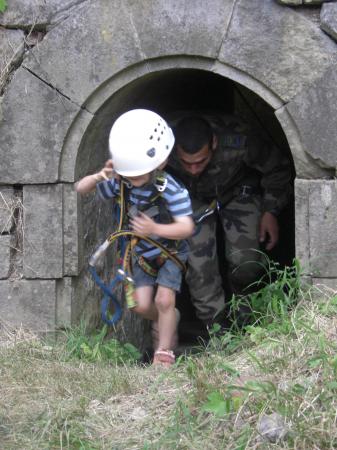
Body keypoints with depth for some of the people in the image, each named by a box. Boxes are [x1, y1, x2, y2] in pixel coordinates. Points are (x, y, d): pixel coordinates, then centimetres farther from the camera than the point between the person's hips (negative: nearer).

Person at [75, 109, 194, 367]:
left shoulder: (170, 189, -32)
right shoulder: (121, 183, -17)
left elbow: (187, 227, -40)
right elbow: (81, 189, -10)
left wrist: (155, 229, -58)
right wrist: (99, 177, -33)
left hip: (171, 251, -4)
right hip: (143, 252, 5)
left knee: (164, 300, -15)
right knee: (141, 305, -1)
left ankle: (164, 352, 2)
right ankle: (168, 322, 32)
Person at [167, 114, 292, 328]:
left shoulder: (237, 144, -41)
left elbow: (277, 167, -18)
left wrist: (271, 211, -16)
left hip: (237, 193, -1)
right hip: (194, 200, 1)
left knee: (246, 263, -12)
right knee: (198, 267, -11)